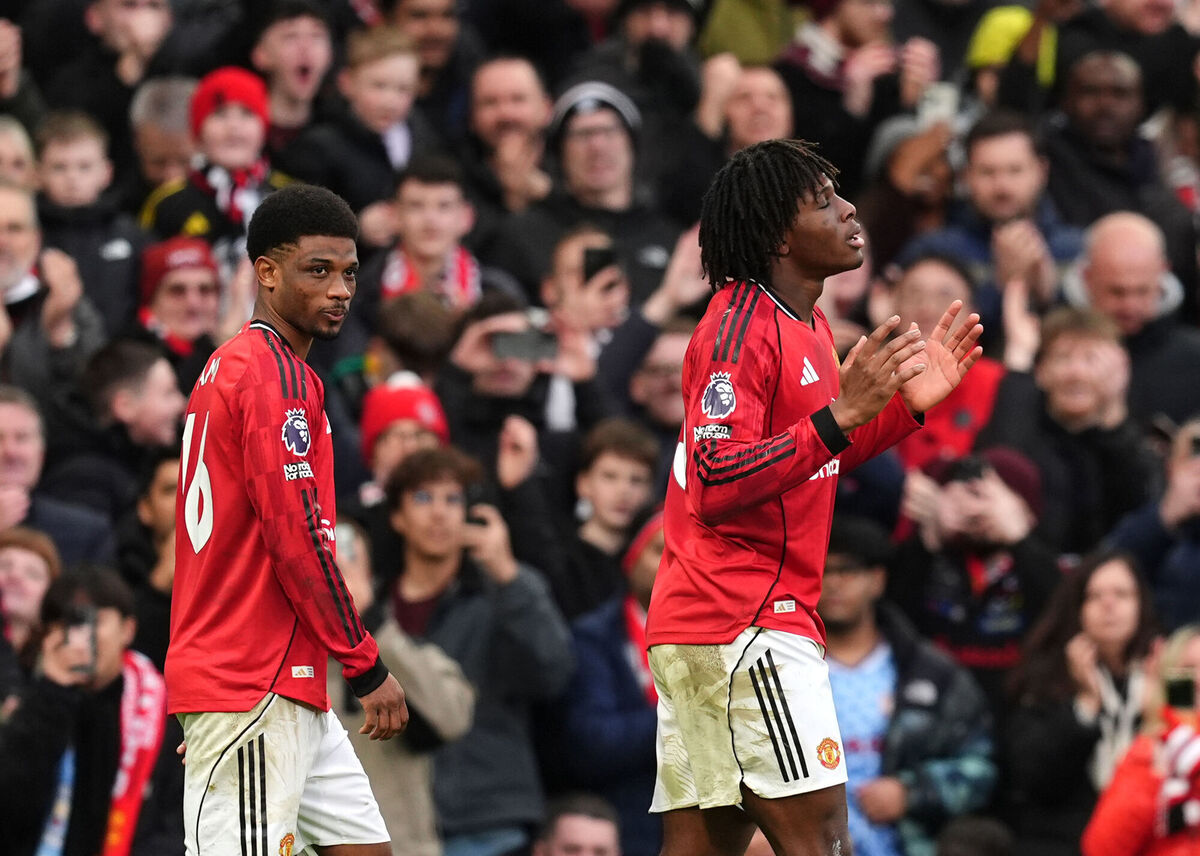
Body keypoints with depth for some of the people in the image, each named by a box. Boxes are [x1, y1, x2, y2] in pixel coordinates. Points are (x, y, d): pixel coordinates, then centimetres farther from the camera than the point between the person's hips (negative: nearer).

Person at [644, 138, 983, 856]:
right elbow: (717, 486, -21)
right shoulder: (740, 325, -13)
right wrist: (840, 415, -27)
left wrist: (907, 403, 15)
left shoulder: (808, 326, 17)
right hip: (743, 624, -10)